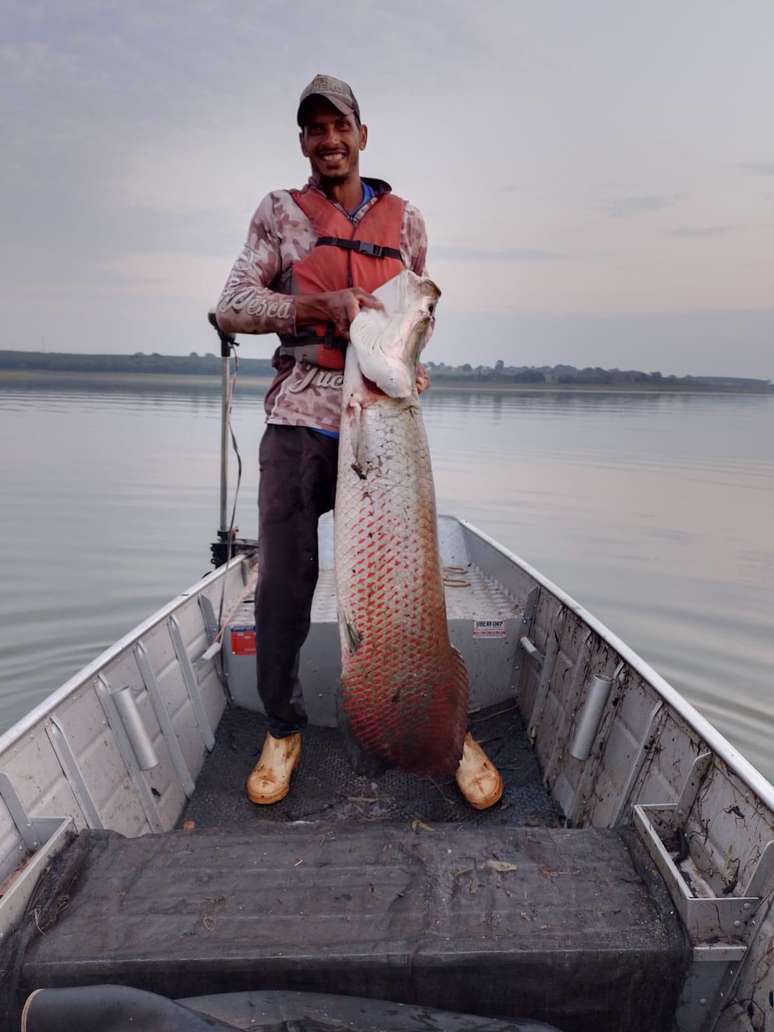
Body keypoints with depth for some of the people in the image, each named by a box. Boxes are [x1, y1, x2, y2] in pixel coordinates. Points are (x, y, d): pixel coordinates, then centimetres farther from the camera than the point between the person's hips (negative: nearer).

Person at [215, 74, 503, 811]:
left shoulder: (404, 219, 14)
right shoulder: (279, 213, 9)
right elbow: (231, 307, -1)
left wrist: (411, 361, 4)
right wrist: (320, 305, -16)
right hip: (300, 419, 0)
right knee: (283, 581, 1)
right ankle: (282, 730, 20)